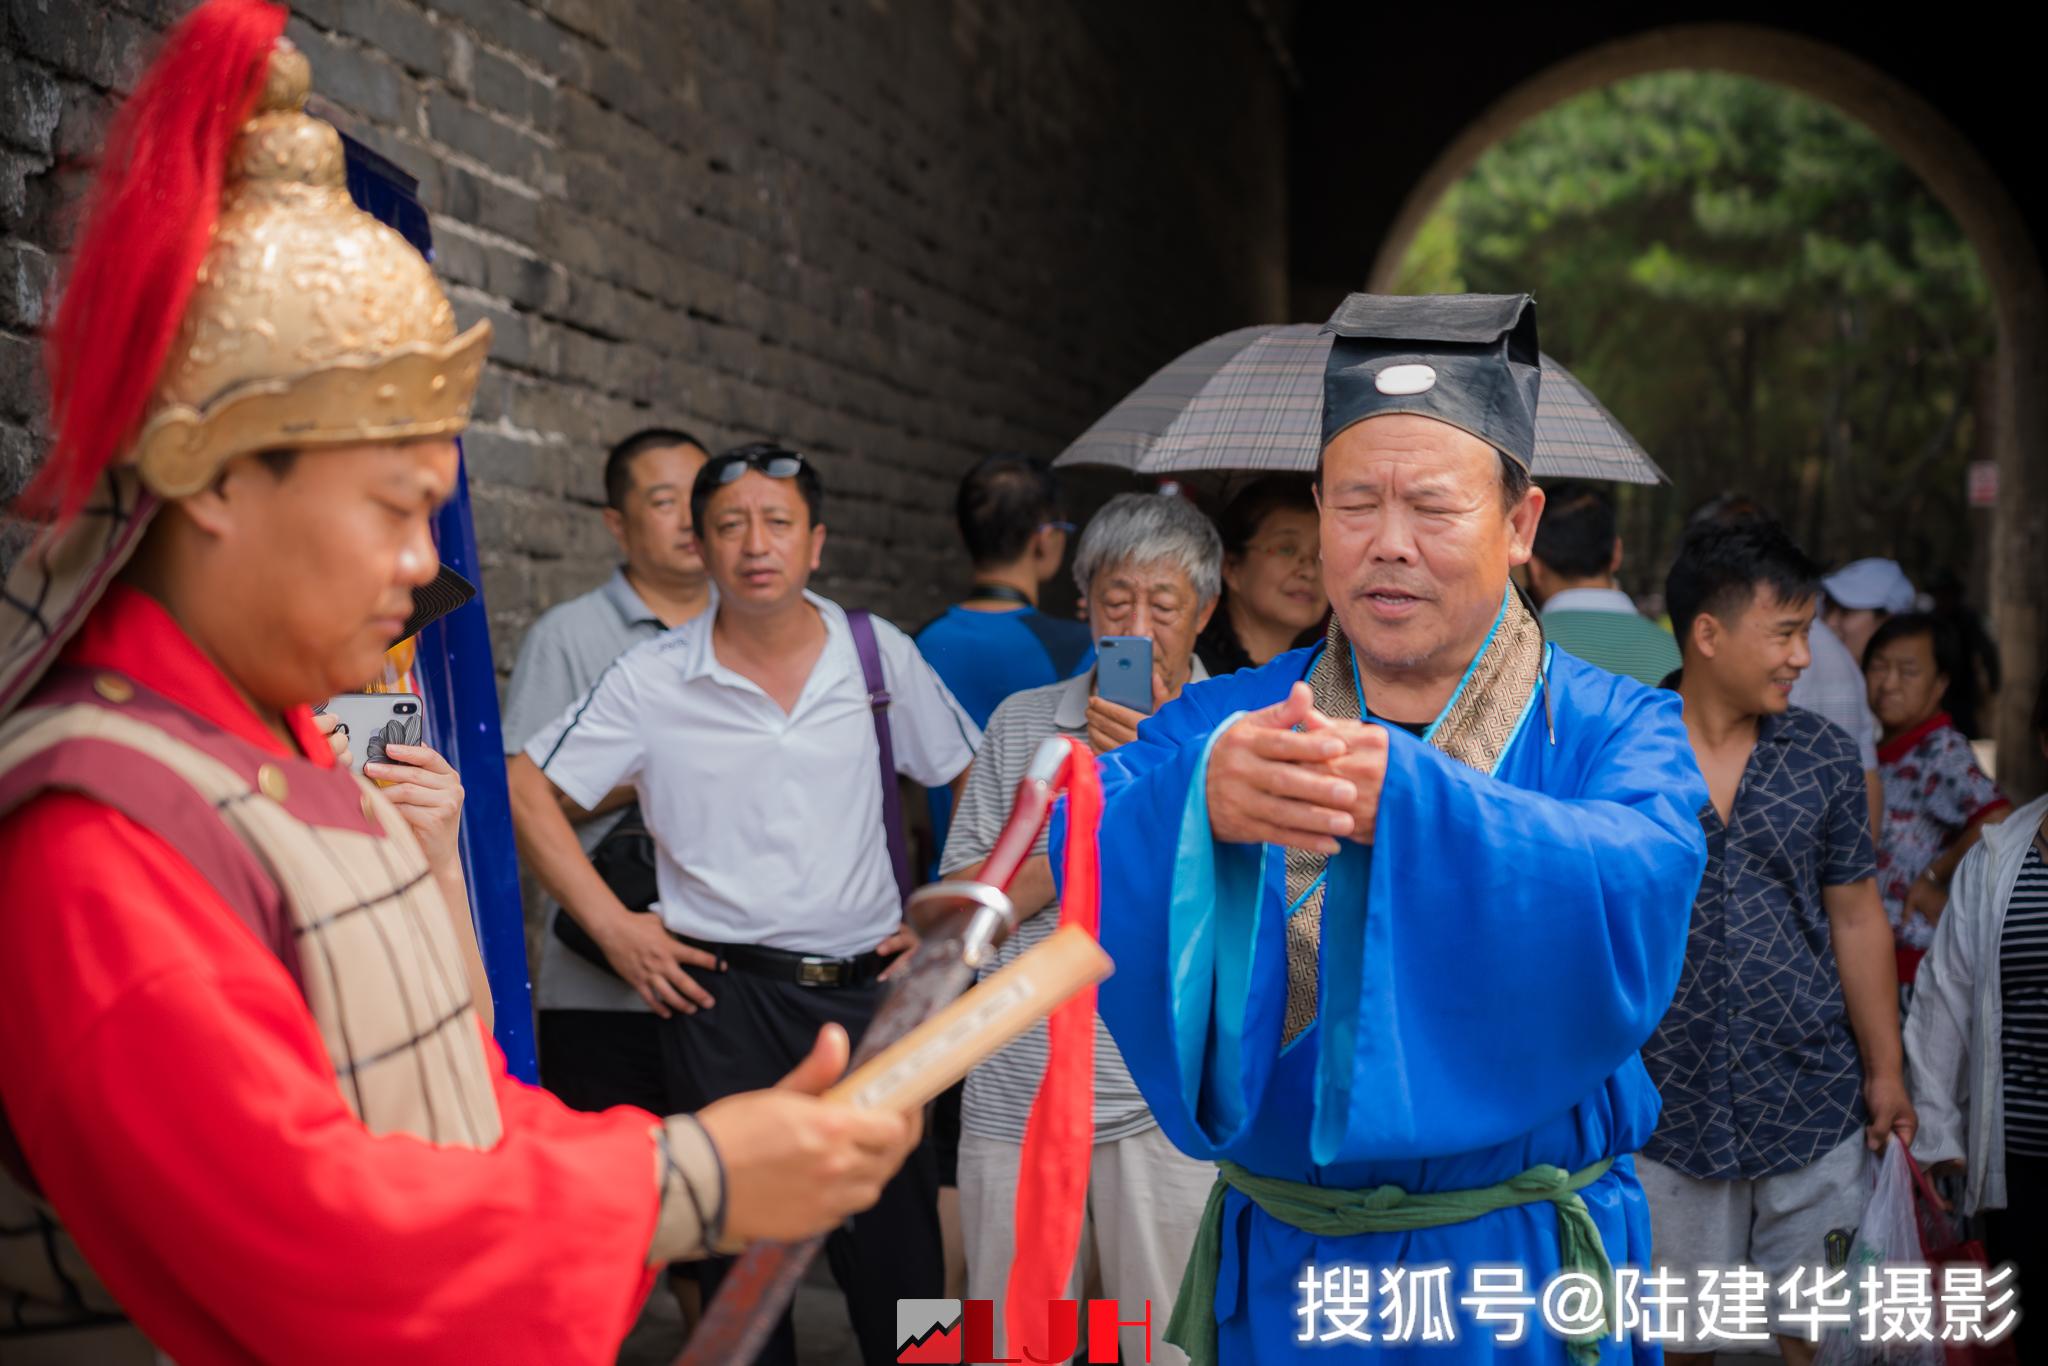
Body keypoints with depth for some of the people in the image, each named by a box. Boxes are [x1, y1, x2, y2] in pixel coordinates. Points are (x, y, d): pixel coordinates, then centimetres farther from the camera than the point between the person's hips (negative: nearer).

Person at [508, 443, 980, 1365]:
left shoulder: (879, 655, 3)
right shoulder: (652, 680, -1)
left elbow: (974, 779, 12)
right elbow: (528, 790, 1)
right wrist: (612, 928, -4)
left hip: (865, 987, 1)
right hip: (723, 994, -1)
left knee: (898, 1251, 5)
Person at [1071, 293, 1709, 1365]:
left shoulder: (1614, 731, -6)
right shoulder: (1224, 721, -1)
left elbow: (1634, 897, -27)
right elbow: (1093, 862, -20)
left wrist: (1401, 798, -42)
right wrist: (1199, 797, -42)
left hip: (1518, 1275, -2)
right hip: (1282, 1274, 2)